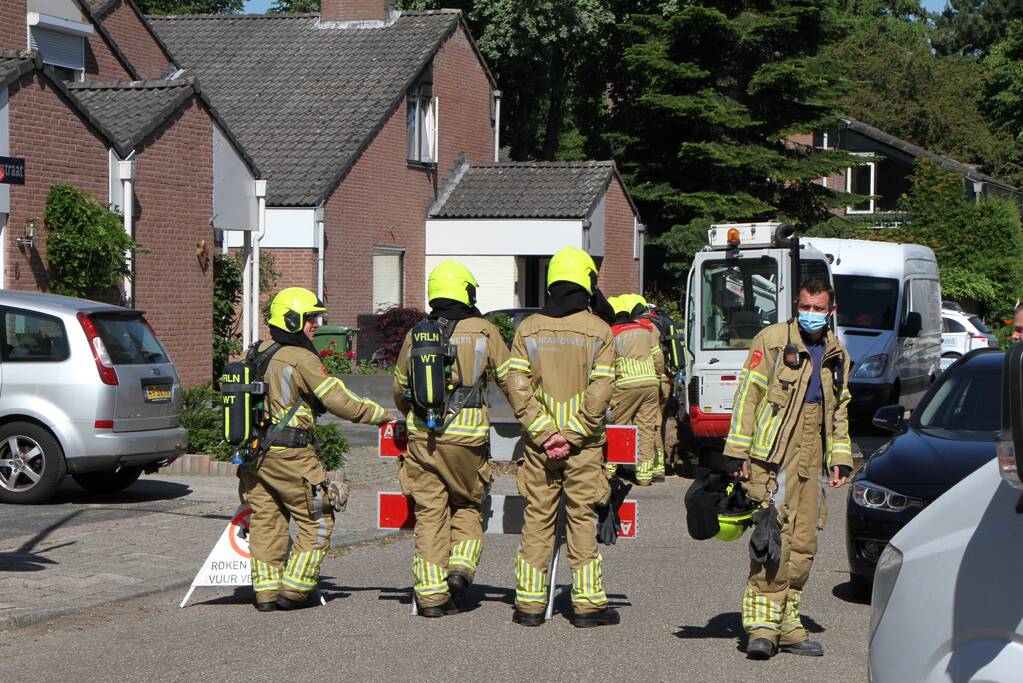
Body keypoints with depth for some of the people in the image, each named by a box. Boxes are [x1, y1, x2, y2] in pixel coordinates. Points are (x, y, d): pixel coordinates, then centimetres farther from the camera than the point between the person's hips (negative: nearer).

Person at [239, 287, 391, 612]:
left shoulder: (259, 353, 10)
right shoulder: (303, 359, -12)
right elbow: (341, 402, -13)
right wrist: (384, 415, -4)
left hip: (255, 451, 7)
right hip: (290, 454, -7)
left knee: (265, 521, 13)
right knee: (317, 521, 4)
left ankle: (266, 591, 13)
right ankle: (293, 589, 1)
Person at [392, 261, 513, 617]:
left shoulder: (415, 335, 10)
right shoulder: (483, 331, 0)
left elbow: (399, 390, 19)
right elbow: (511, 380, 3)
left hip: (421, 437, 2)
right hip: (466, 437, -2)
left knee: (429, 512, 6)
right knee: (467, 504, 18)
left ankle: (431, 593, 5)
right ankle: (461, 565, 0)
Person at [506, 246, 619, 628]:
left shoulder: (528, 329, 4)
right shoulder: (599, 331, -4)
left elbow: (517, 387, -5)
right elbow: (598, 394, -12)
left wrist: (544, 433, -7)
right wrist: (571, 436, -11)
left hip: (539, 441, 2)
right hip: (584, 445, -2)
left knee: (537, 518, 8)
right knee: (583, 519, 4)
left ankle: (529, 604, 9)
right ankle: (588, 604, 5)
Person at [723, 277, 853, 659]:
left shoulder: (837, 354, 17)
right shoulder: (772, 340, -1)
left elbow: (839, 412, 26)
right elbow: (748, 394, -4)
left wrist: (841, 459, 17)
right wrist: (738, 450, -9)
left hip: (813, 460, 6)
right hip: (774, 455, -6)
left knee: (803, 544, 7)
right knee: (774, 539, -14)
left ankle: (787, 624, 15)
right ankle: (762, 627, -12)